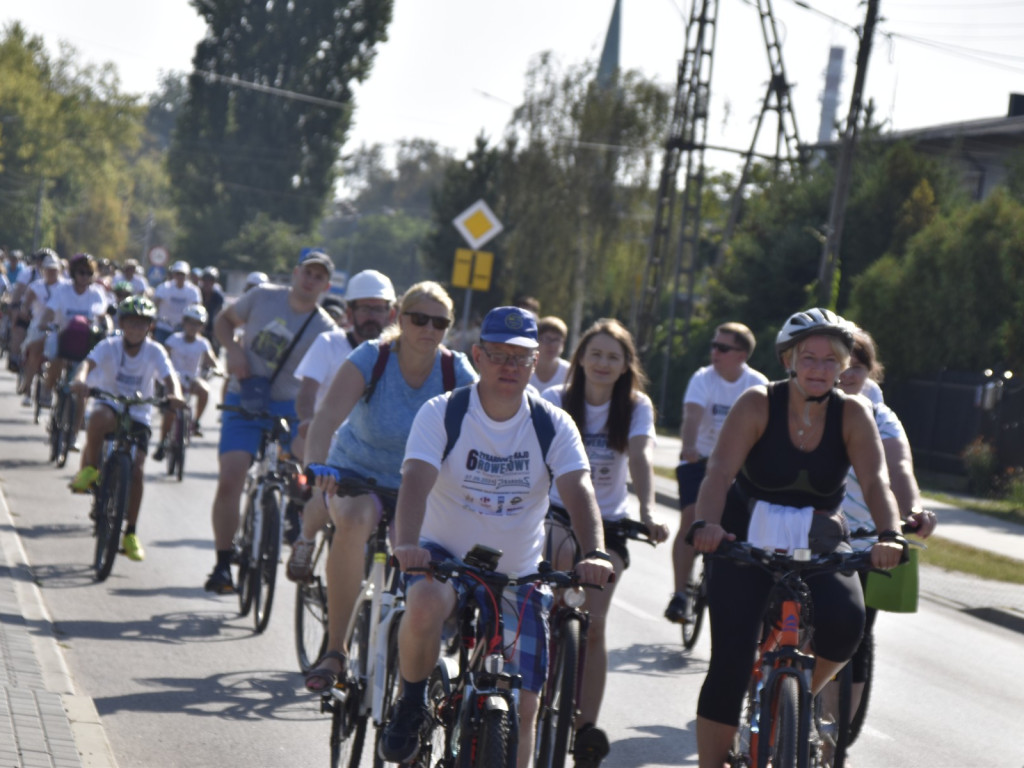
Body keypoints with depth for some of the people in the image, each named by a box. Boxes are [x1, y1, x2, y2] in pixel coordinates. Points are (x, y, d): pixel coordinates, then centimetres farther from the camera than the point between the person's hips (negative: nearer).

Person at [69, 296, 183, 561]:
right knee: (98, 418, -39)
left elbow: (169, 377, -20)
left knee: (136, 470, -12)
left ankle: (131, 534, 0)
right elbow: (89, 363, -27)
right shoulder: (109, 346, -9)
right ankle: (90, 469, -17)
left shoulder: (154, 351, -7)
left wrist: (175, 395, -44)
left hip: (138, 416, 1)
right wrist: (80, 380, -51)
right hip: (109, 407, -1)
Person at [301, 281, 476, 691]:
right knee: (354, 523, -36)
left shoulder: (458, 373, -11)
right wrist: (316, 464, -49)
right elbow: (327, 416, -31)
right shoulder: (371, 358, -18)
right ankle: (335, 650, -28)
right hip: (359, 474, -2)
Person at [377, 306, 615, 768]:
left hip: (517, 576, 2)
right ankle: (411, 706, -10)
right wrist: (407, 543, -44)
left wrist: (594, 553, -39)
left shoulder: (554, 425, -5)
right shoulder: (442, 414, -10)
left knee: (522, 711, -3)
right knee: (424, 607, -37)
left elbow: (578, 490, -19)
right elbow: (416, 481, -25)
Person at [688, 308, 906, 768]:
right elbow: (721, 470, -25)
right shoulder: (758, 404, -13)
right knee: (730, 661, -11)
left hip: (819, 542, 2)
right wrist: (706, 524, -44)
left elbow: (876, 480, -20)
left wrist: (890, 535, -40)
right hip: (746, 539, -1)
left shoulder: (853, 414, -7)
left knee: (844, 621, -27)